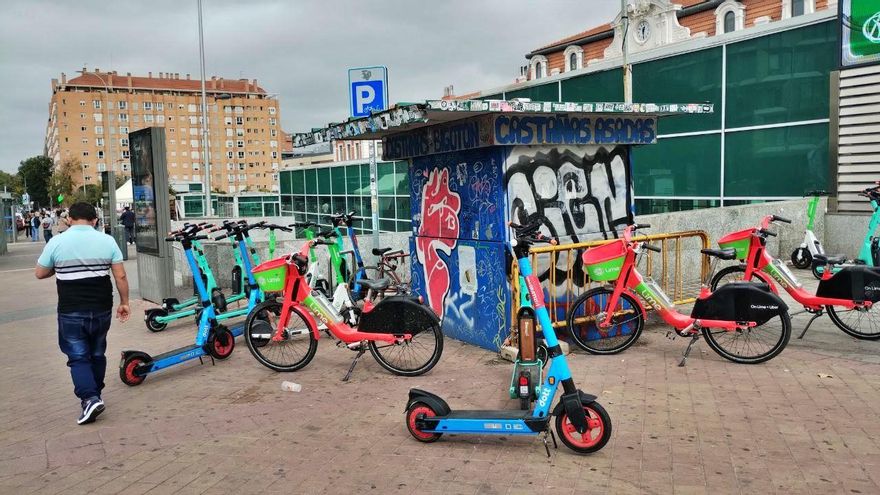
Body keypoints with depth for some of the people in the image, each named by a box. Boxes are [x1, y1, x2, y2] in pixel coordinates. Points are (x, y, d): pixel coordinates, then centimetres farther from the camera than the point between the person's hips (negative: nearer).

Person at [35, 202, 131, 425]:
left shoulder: (56, 242, -6)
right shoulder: (107, 241, -3)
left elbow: (40, 273, 5)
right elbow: (120, 276, -4)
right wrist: (124, 303, 6)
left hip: (71, 312, -2)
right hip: (101, 310, 2)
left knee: (78, 357, 4)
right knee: (97, 354, 18)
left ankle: (90, 397, -12)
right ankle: (95, 394, 29)